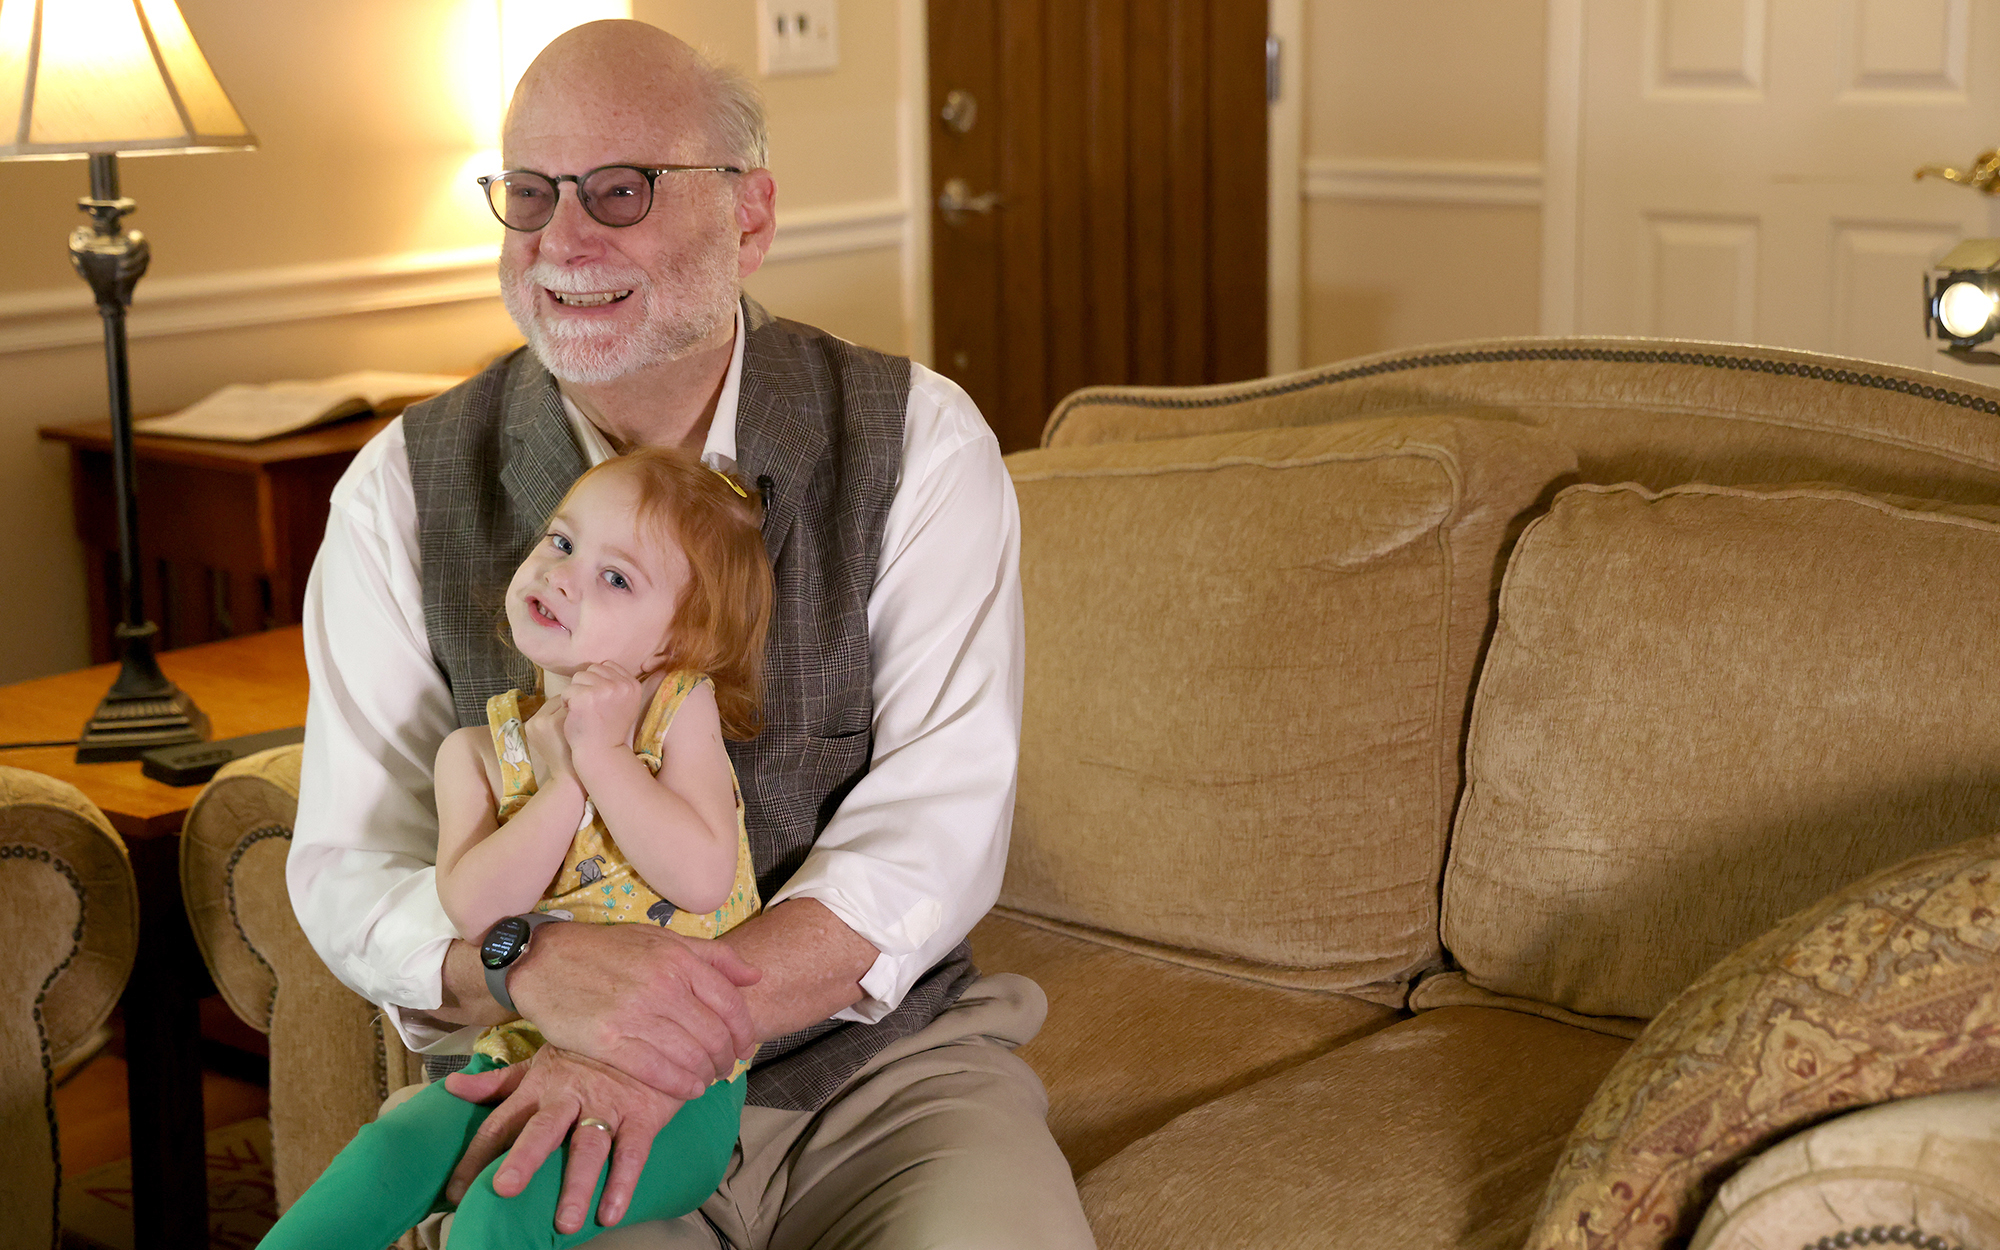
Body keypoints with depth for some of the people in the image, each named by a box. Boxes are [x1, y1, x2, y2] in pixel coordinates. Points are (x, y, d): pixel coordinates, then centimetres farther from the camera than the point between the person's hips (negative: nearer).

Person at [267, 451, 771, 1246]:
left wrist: (604, 757, -19)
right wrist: (566, 780, -18)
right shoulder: (478, 752, 4)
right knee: (389, 1155, -18)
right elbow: (473, 910, -14)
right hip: (522, 1055, 4)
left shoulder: (681, 711, -4)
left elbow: (703, 877, -19)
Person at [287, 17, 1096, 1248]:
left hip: (884, 1053, 0)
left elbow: (937, 825, -10)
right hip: (549, 1091, 0)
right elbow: (351, 869, -2)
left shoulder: (917, 440, -2)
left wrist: (674, 1030, -24)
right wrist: (537, 968, -25)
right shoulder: (406, 489, 2)